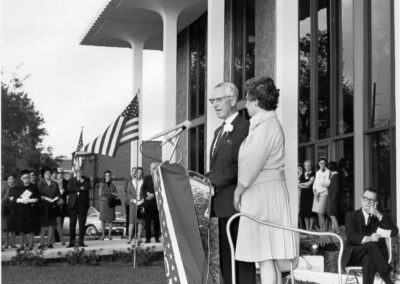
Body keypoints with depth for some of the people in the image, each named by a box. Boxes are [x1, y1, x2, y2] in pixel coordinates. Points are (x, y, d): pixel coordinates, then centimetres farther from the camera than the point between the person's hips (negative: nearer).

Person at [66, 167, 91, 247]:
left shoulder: (86, 180, 13)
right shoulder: (71, 180, 15)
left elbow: (86, 187, -8)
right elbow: (69, 189, -4)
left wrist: (81, 179, -3)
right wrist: (80, 188, -9)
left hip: (83, 204, 0)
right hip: (73, 204, 0)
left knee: (82, 223, -2)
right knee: (72, 223, -2)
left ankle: (81, 241, 1)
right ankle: (72, 242, 1)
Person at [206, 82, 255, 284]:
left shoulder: (244, 127, -9)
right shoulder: (219, 132, 21)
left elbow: (239, 167, -17)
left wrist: (213, 182, -18)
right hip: (222, 206, 9)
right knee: (225, 258, 12)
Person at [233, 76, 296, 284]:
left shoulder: (266, 126, -14)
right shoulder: (268, 123, 19)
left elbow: (252, 164, -15)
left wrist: (239, 191, -4)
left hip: (262, 193, -10)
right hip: (264, 192, 10)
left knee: (265, 256, -9)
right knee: (270, 257, 11)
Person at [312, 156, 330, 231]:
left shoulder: (327, 172, -2)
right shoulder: (317, 172, 18)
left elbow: (327, 183, -7)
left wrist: (318, 192, -7)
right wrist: (315, 192, 2)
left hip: (324, 193, -6)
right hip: (317, 193, 6)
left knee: (320, 213, -13)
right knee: (318, 213, 3)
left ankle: (324, 230, -8)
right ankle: (321, 230, 6)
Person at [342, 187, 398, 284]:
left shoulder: (380, 217, 17)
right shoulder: (351, 216, 11)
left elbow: (395, 232, -2)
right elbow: (350, 235, -9)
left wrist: (379, 215, -12)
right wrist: (368, 239, -29)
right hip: (353, 256, -1)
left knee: (368, 259, -35)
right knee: (372, 245, -32)